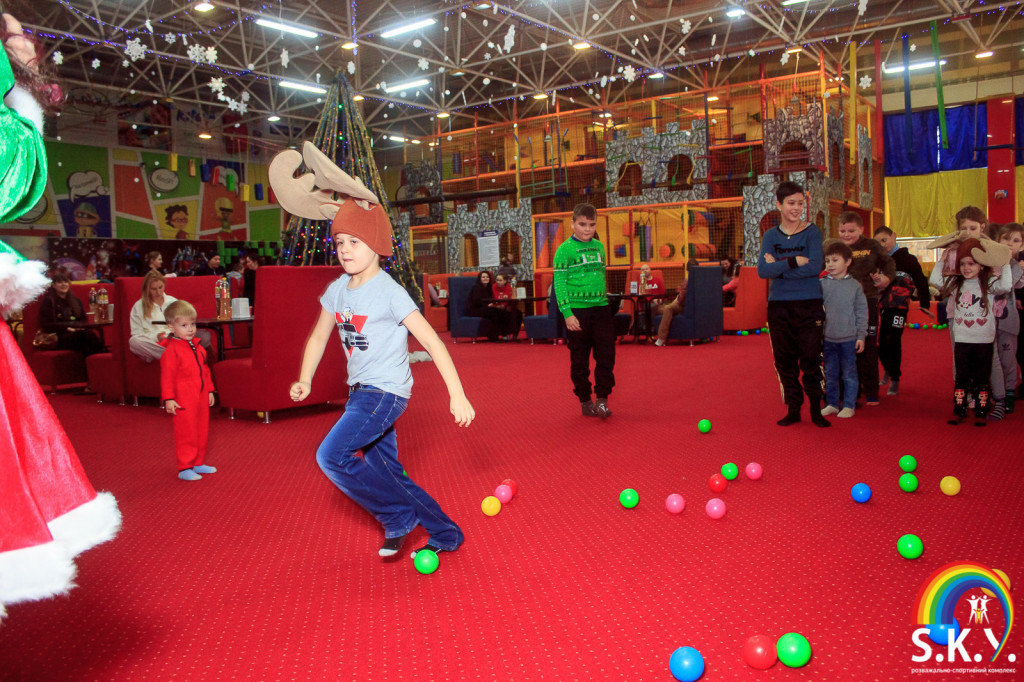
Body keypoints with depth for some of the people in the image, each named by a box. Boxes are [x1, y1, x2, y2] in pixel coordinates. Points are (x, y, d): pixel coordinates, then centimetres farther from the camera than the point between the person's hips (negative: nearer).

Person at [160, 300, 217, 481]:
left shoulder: (198, 347, 11)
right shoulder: (171, 350, -12)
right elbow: (167, 376, -13)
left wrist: (209, 390, 19)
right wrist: (168, 399, -16)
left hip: (201, 398, 8)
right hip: (184, 401, -8)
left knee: (202, 432, 15)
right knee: (186, 434, -2)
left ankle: (199, 463, 28)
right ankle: (185, 468, 7)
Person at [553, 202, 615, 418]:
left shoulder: (599, 246, 11)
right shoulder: (565, 249, -5)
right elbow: (559, 283, -8)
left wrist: (603, 299, 15)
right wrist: (567, 313, -14)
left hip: (601, 309, 5)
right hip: (577, 311, -4)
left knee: (606, 357, -1)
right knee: (579, 361, 5)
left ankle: (602, 400, 9)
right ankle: (585, 402, 17)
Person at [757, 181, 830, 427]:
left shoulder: (812, 232, 1)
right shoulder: (771, 236, 7)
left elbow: (815, 267, -13)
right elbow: (762, 270, -7)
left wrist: (778, 268, -10)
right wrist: (795, 262, -15)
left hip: (809, 305, -2)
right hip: (778, 306, 2)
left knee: (811, 360, -1)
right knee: (785, 361, 7)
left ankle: (816, 409, 13)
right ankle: (793, 409, 17)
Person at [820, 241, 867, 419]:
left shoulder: (855, 285, -1)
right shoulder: (822, 284, 1)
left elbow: (861, 311, 1)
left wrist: (861, 336, -2)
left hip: (849, 338, -2)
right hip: (828, 338, 2)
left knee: (849, 374, 5)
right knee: (830, 374, 10)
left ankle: (849, 405, 15)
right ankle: (832, 404, 22)